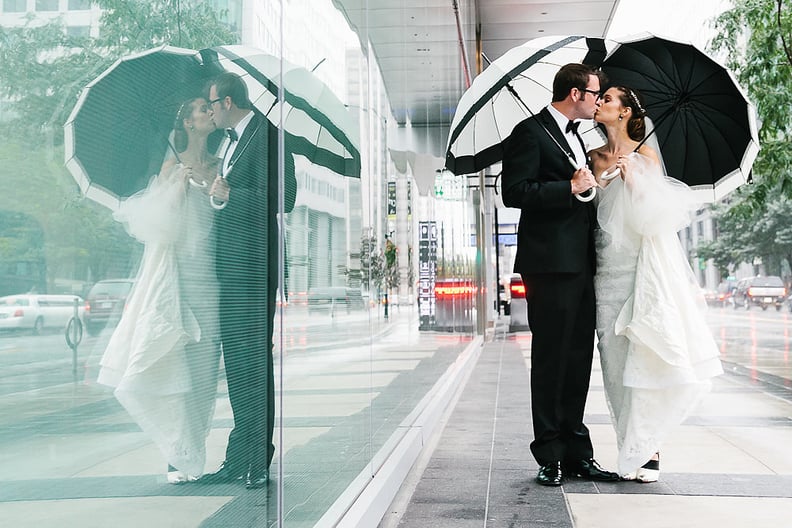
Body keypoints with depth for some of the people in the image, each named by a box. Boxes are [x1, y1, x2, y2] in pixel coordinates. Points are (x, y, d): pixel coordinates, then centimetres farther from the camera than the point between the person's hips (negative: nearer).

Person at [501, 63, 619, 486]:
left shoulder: (575, 138, 23)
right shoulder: (531, 132, -5)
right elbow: (514, 192, -15)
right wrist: (570, 188, -17)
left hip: (581, 265, 9)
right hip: (550, 264, -9)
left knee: (578, 361, 9)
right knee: (550, 361, -3)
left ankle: (576, 453, 15)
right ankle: (550, 456, 5)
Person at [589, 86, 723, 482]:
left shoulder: (645, 156, 4)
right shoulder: (594, 157, 15)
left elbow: (655, 214, -3)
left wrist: (631, 176, -13)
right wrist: (597, 178, -3)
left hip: (644, 268, -4)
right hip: (609, 268, 4)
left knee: (644, 357, -9)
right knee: (616, 360, -1)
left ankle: (646, 452, -3)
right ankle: (631, 449, 4)